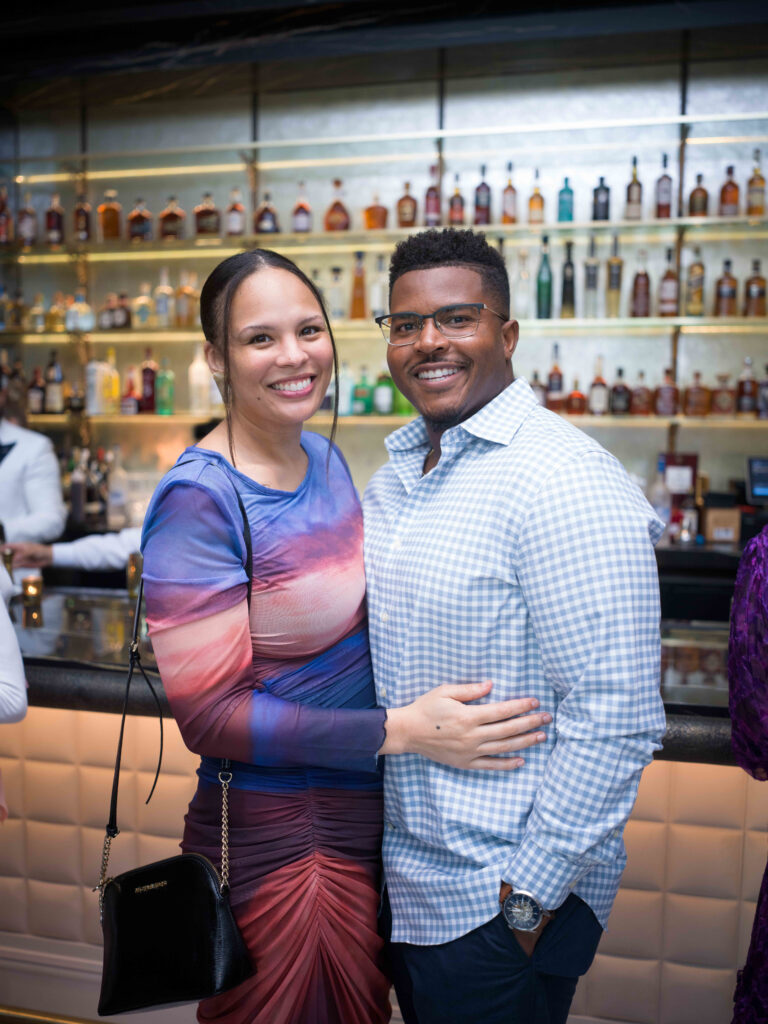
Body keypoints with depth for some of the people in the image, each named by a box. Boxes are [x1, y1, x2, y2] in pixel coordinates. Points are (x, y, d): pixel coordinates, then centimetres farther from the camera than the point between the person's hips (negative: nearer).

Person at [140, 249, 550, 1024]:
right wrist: (402, 730, -24)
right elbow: (209, 714, -22)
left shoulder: (324, 457, 1)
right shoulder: (198, 499, -21)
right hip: (271, 837, -7)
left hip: (368, 815, 7)